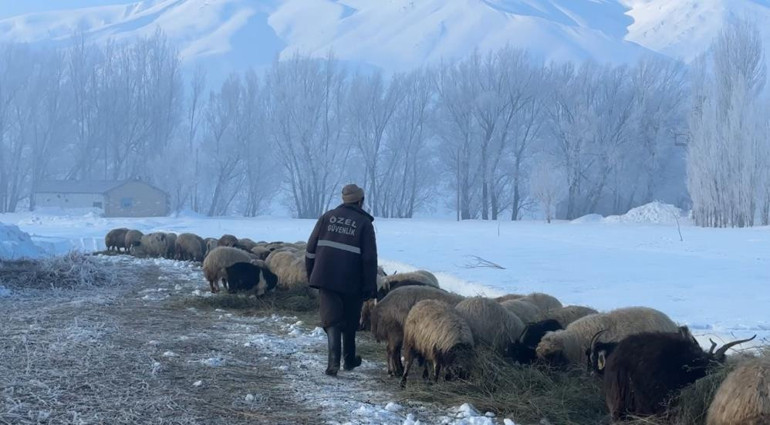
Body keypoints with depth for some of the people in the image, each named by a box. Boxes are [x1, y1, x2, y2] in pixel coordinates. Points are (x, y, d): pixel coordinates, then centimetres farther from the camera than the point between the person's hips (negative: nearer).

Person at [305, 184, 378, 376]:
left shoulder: (328, 217, 6)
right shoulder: (364, 223, -3)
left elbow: (311, 248, 7)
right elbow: (370, 258, -7)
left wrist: (310, 274, 16)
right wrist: (370, 287, -2)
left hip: (325, 277, 2)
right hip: (351, 282, -1)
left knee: (332, 320, 0)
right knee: (350, 321, 16)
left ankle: (334, 360, -17)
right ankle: (349, 359, 29)